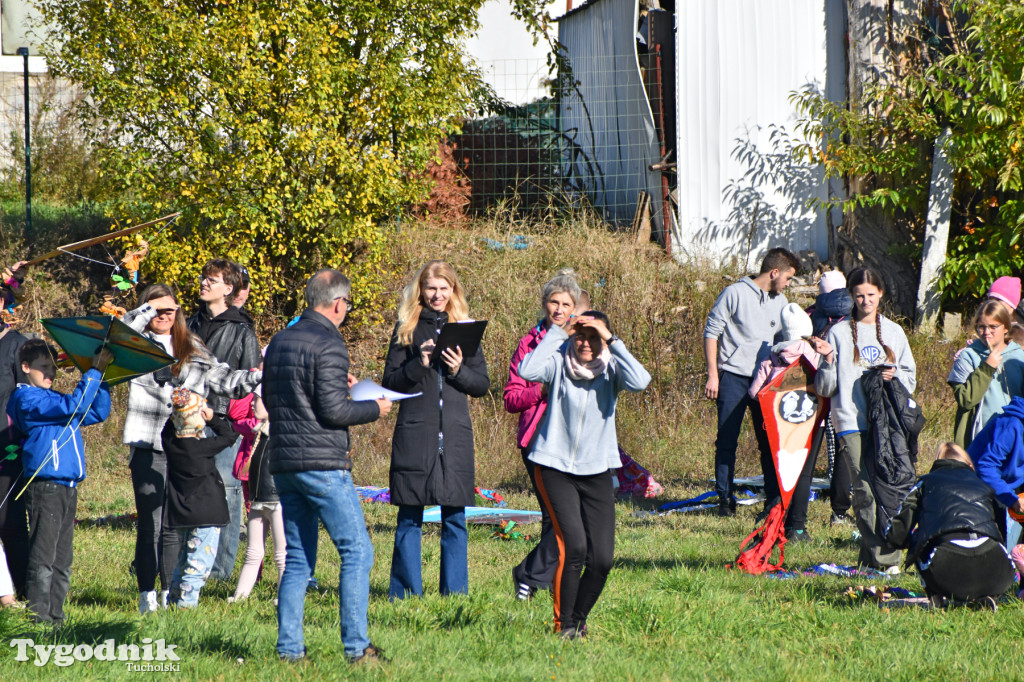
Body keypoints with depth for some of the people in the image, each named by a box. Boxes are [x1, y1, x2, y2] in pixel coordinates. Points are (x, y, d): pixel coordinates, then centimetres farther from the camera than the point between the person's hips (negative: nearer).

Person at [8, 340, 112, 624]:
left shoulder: (55, 399, 21)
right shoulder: (27, 398, -7)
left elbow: (98, 413, 26)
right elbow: (73, 406, -18)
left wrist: (101, 378, 14)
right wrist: (94, 372, -13)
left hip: (68, 488, 9)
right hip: (45, 487, -9)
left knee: (62, 560, 10)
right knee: (43, 558, -9)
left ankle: (55, 615, 14)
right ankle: (38, 617, -8)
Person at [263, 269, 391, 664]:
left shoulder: (280, 342, 14)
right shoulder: (328, 345, -11)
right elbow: (332, 411, -16)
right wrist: (374, 409, 1)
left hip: (284, 464, 8)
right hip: (322, 464, -8)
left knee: (297, 558, 11)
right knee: (357, 551, -3)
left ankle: (289, 647, 5)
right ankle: (356, 646, -8)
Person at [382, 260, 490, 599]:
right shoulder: (407, 328, 7)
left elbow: (482, 384, 11)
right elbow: (390, 381, 2)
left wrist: (459, 370, -7)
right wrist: (419, 364, -13)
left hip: (455, 432, 2)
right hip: (414, 432, -2)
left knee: (454, 518, 3)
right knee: (409, 518, 0)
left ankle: (454, 593, 9)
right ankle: (405, 592, 5)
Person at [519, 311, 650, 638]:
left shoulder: (610, 368, -5)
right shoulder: (559, 363, -8)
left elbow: (640, 382, -26)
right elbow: (526, 371, -28)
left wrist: (611, 340, -25)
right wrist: (556, 332, -21)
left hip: (596, 472, 2)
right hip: (555, 468, -2)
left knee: (601, 559, -2)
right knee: (574, 545, -20)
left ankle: (579, 619, 24)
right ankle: (563, 624, -4)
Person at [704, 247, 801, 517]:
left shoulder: (780, 302, 15)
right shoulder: (734, 294, -3)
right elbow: (711, 332, -4)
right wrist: (713, 375, -9)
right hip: (733, 376, -5)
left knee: (770, 441, 1)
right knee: (727, 441, -2)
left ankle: (774, 498, 5)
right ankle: (725, 499, 4)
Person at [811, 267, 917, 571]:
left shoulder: (894, 332, 17)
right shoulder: (839, 333, 9)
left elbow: (911, 379, 18)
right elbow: (825, 388, 8)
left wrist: (895, 375, -4)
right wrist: (828, 360, -10)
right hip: (852, 422, -3)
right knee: (866, 490, -13)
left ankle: (871, 556, 6)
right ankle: (883, 558, -14)